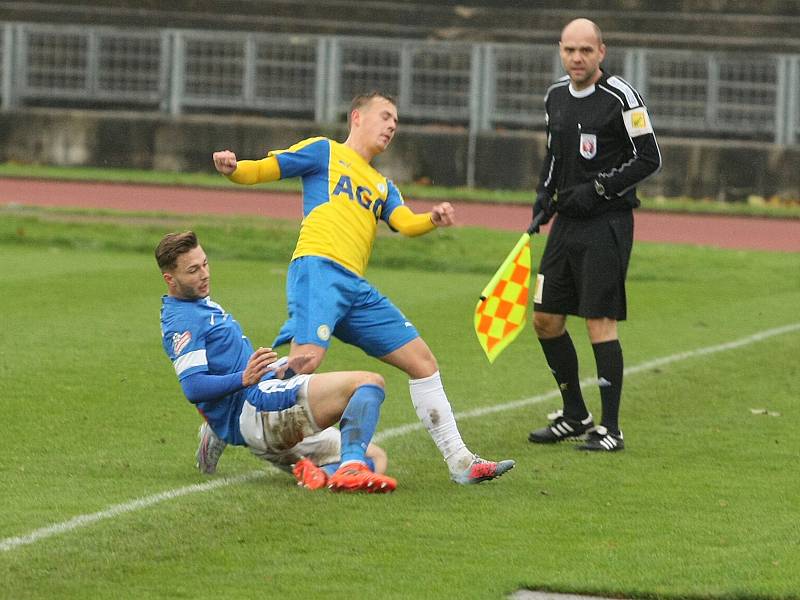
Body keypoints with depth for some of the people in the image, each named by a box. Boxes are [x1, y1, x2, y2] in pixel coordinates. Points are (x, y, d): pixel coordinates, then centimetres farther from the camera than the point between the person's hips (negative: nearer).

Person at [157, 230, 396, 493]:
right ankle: (350, 470, -43)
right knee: (369, 383, -24)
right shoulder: (180, 321, -8)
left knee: (374, 459, 7)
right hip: (254, 407, -10)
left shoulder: (203, 305, 24)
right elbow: (193, 388, -20)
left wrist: (278, 370, 20)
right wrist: (244, 378, -34)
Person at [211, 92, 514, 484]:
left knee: (422, 361, 6)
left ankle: (460, 462, 11)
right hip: (317, 267, -7)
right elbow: (259, 171, 5)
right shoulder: (324, 152, 13)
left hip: (356, 289, 7)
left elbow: (406, 223, 11)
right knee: (306, 359, -28)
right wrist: (231, 168, -18)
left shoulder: (382, 186, 30)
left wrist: (433, 219, -12)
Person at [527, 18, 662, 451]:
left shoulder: (620, 97, -11)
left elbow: (649, 158, -11)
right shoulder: (555, 97, 11)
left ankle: (610, 429, -4)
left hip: (606, 224, -8)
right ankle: (575, 416, 23)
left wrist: (598, 189, -16)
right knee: (545, 319, 9)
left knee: (600, 323, -10)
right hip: (567, 222, 8)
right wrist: (545, 193, 9)